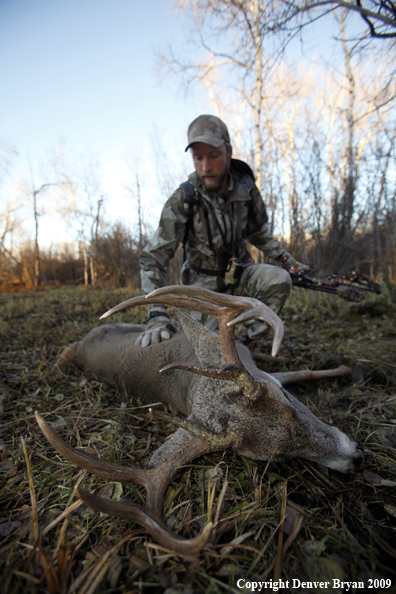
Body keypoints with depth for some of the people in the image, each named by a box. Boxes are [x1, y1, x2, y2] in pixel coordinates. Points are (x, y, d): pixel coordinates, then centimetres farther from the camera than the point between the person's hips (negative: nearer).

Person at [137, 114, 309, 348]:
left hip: (240, 273, 3)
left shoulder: (246, 188, -10)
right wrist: (158, 316, -35)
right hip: (205, 280, -2)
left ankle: (254, 336, -3)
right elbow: (153, 259, -25)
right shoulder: (182, 200, -22)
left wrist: (287, 260, 2)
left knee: (279, 280, -27)